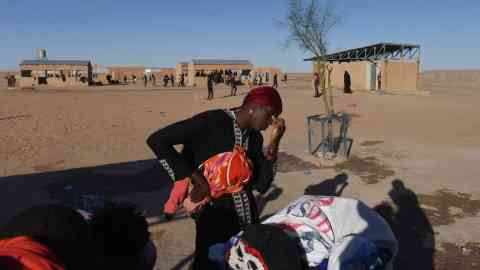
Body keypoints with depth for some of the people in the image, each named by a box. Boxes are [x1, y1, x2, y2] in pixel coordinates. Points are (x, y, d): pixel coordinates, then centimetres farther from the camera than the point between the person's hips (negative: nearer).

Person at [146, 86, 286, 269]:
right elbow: (157, 141, -23)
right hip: (215, 217, -6)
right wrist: (197, 179, -26)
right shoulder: (213, 121, -18)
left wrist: (274, 142, -12)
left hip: (247, 216, 6)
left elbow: (261, 185, -4)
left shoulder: (255, 137, 2)